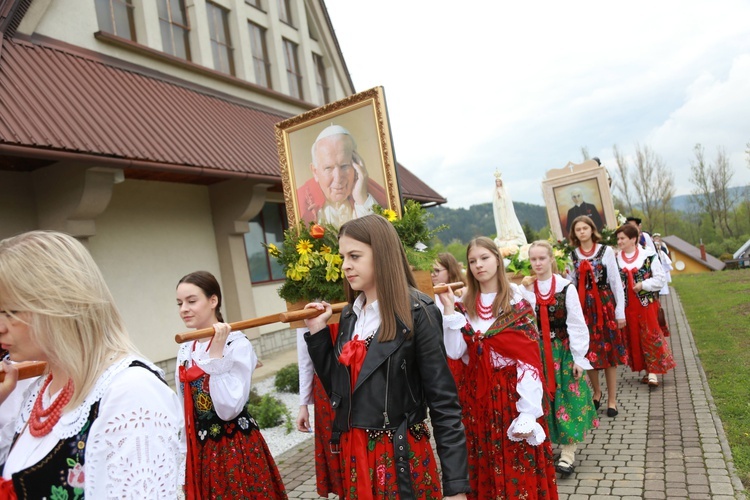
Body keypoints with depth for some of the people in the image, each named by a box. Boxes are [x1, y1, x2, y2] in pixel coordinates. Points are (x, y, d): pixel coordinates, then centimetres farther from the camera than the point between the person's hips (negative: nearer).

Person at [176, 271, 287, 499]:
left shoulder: (237, 344, -17)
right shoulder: (185, 350, 3)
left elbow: (229, 409, -25)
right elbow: (184, 409, 12)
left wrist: (216, 356, -26)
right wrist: (184, 453, 13)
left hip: (236, 448, -6)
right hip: (199, 451, 6)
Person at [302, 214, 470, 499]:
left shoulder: (416, 313, -15)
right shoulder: (350, 315, 5)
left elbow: (443, 401, -15)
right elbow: (337, 387, 7)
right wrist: (317, 332, 0)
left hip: (402, 453, -6)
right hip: (354, 452, 6)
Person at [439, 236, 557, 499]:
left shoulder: (517, 299, -6)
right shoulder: (464, 304, 4)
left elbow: (530, 358, -11)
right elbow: (454, 352, -7)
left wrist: (529, 411, -16)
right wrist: (449, 309, -14)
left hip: (513, 392, -3)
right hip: (478, 395, 3)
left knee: (521, 467, 4)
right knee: (486, 465, 13)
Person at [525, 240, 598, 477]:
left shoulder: (566, 288, -7)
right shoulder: (526, 290, -1)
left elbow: (577, 324, -6)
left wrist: (579, 357, -8)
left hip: (563, 351, -2)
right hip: (538, 353, 2)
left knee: (567, 398, 1)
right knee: (544, 399, 9)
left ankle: (568, 452, 10)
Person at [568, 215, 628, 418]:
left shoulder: (606, 251, -1)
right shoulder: (571, 255, 5)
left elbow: (616, 282, -1)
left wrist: (620, 311, -4)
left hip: (605, 305, -2)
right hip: (584, 308, 2)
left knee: (609, 352, 3)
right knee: (588, 352, 6)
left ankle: (612, 399, 16)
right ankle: (596, 391, 29)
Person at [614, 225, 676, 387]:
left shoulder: (649, 256, -4)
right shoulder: (615, 259, 2)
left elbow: (661, 278, -3)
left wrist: (643, 285, -13)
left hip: (646, 303, -3)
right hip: (627, 305, 3)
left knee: (650, 336, -2)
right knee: (634, 338, 8)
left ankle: (653, 372, 4)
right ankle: (647, 370, 22)